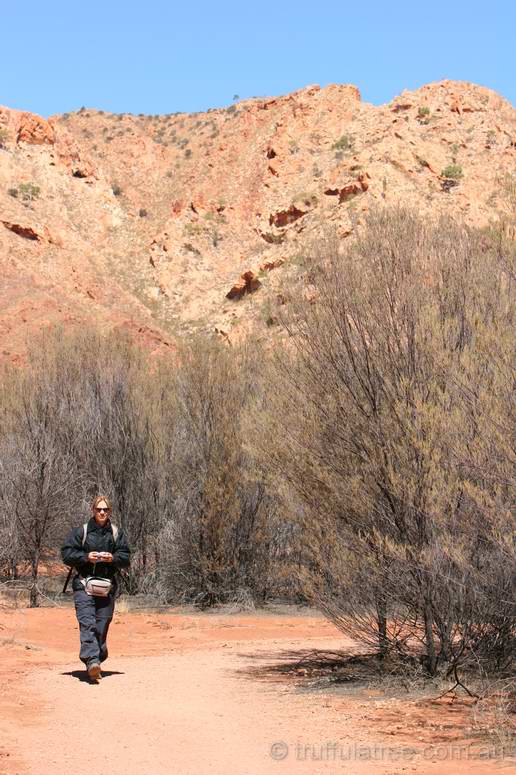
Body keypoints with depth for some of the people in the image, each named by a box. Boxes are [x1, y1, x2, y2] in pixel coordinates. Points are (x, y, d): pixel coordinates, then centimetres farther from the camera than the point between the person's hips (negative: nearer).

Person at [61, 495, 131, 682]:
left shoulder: (117, 533, 11)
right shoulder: (80, 531, 5)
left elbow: (126, 558, 9)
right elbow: (66, 554, 2)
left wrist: (113, 558, -11)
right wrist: (86, 557, -13)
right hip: (84, 583, -2)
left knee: (102, 626, 3)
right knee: (87, 623, -17)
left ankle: (98, 659, 16)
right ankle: (92, 661, -28)